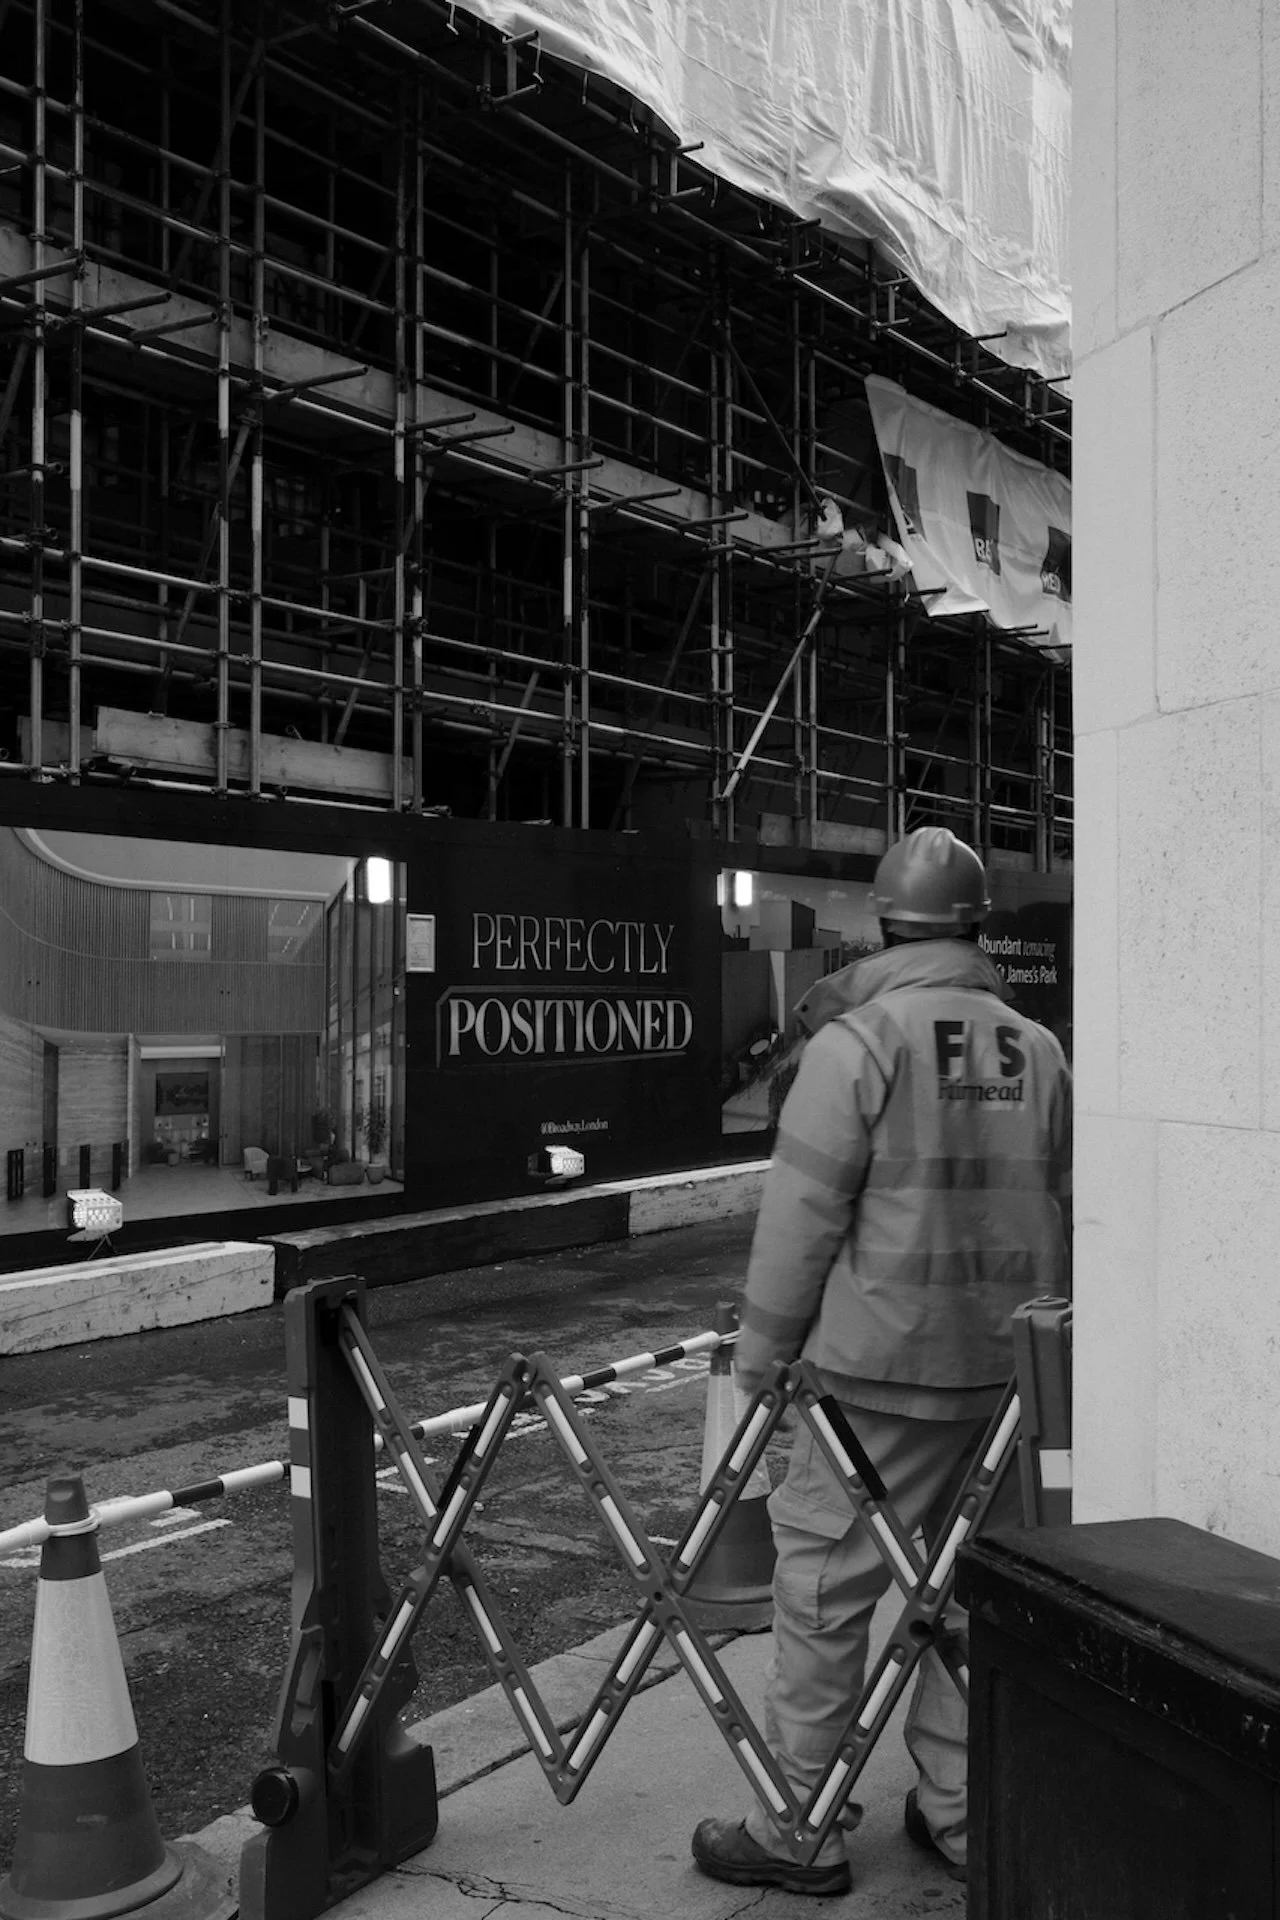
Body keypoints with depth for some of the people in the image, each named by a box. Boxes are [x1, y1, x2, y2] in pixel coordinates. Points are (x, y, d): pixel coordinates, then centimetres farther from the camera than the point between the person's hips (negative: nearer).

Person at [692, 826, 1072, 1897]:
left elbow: (804, 1216, -11)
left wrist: (762, 1350, -1)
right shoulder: (1038, 1050, 7)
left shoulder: (857, 1041, -10)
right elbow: (1063, 1216, 11)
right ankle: (964, 1817, 25)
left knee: (826, 1589, 4)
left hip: (877, 1372, -6)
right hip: (1004, 1375, 6)